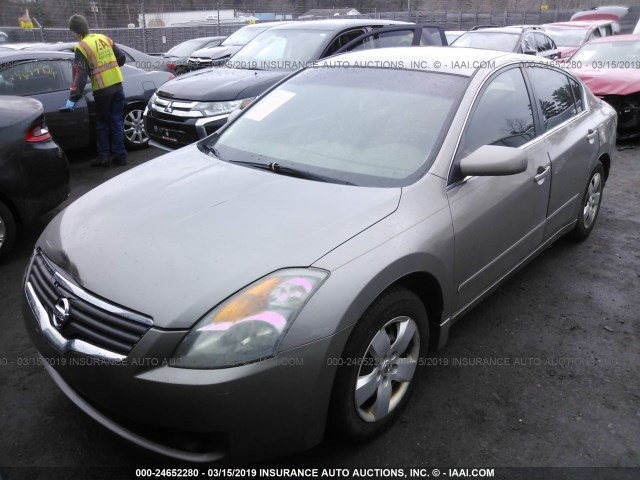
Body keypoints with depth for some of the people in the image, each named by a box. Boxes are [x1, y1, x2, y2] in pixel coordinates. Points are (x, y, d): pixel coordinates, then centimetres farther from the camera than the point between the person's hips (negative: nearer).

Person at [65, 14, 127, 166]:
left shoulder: (82, 48, -9)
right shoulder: (104, 38, 7)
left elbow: (80, 75, -15)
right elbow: (122, 58, 13)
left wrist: (73, 98, -15)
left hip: (102, 90, -5)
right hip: (117, 85, 5)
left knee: (102, 124, 9)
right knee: (117, 122, 9)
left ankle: (103, 156, 10)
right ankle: (120, 156, 10)